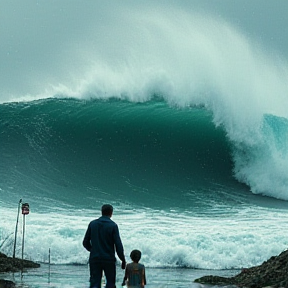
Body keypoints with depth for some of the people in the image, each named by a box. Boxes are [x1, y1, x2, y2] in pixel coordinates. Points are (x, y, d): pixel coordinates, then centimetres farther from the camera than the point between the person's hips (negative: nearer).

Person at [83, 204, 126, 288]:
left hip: (94, 259, 3)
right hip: (109, 259, -3)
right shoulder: (113, 226, -8)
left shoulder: (92, 224, 3)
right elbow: (118, 245, -12)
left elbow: (85, 242, 7)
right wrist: (123, 260, -4)